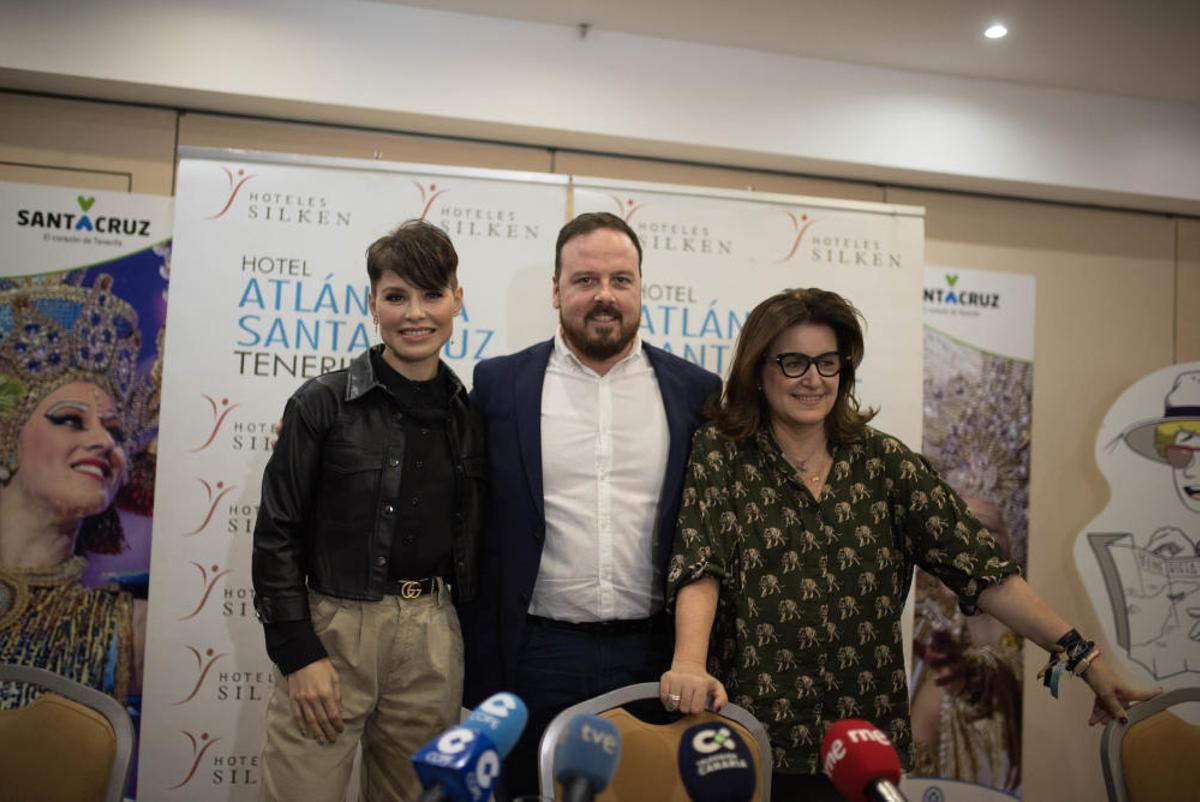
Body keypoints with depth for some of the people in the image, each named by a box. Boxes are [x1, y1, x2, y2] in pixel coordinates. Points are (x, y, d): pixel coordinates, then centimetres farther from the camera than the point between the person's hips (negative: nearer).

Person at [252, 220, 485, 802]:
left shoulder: (469, 418, 5)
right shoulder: (322, 404, -4)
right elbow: (276, 535, -4)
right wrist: (300, 654, -9)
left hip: (432, 641, 3)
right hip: (329, 628, -3)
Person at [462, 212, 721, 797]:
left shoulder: (695, 392, 1)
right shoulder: (500, 384, 0)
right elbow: (476, 522, 5)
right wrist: (482, 660, 4)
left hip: (654, 656, 1)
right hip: (536, 655, 0)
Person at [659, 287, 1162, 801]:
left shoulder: (883, 461, 2)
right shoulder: (721, 452, -4)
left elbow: (979, 565, -3)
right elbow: (700, 568, -16)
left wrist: (1082, 657, -11)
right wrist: (689, 664, -33)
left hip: (868, 738, 3)